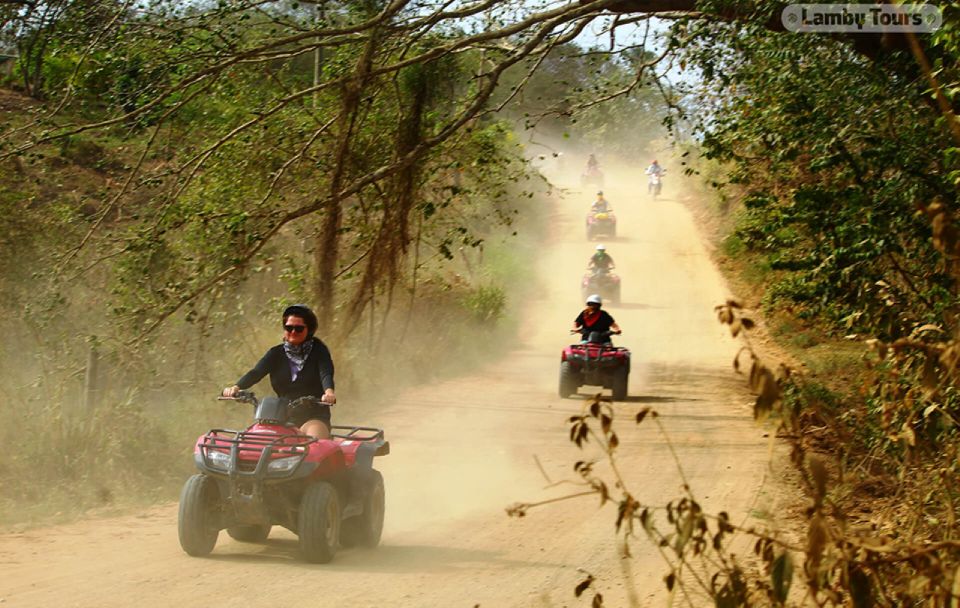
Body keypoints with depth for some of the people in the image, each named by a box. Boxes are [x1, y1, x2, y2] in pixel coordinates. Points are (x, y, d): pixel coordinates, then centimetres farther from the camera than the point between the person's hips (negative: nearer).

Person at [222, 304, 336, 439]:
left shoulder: (318, 350, 2)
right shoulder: (277, 354, 9)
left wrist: (329, 391, -41)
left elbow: (326, 374, -17)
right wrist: (236, 387, -28)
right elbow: (256, 372, -6)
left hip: (314, 418, -3)